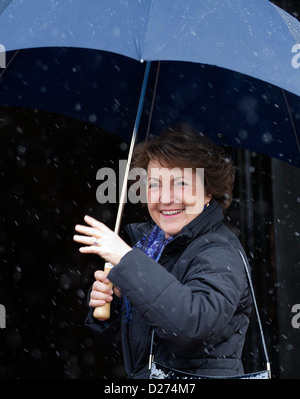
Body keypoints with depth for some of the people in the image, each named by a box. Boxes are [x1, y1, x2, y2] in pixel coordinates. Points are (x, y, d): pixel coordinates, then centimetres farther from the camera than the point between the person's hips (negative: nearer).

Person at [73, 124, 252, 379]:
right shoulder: (148, 239, 5)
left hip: (199, 373, -6)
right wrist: (106, 300, -5)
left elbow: (197, 321, -31)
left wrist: (127, 259, -29)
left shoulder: (220, 253, -15)